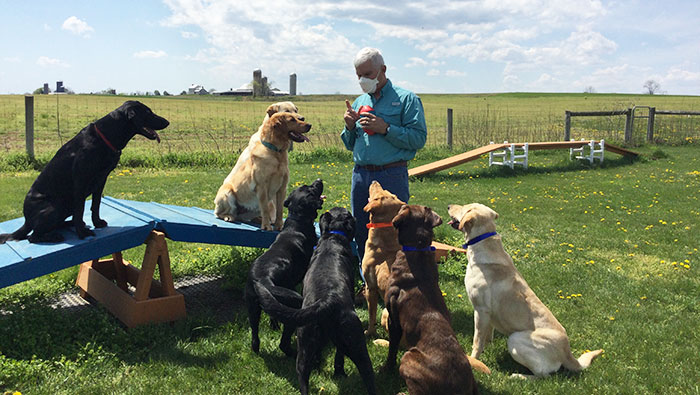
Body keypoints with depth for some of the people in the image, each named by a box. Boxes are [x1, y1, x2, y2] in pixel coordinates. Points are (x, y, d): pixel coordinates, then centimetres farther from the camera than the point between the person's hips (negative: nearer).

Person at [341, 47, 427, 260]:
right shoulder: (359, 102, 17)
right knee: (361, 235, 11)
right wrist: (350, 127, 2)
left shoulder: (406, 99, 0)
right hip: (360, 175, 6)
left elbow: (419, 138, -10)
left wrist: (385, 129, -16)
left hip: (392, 176, -6)